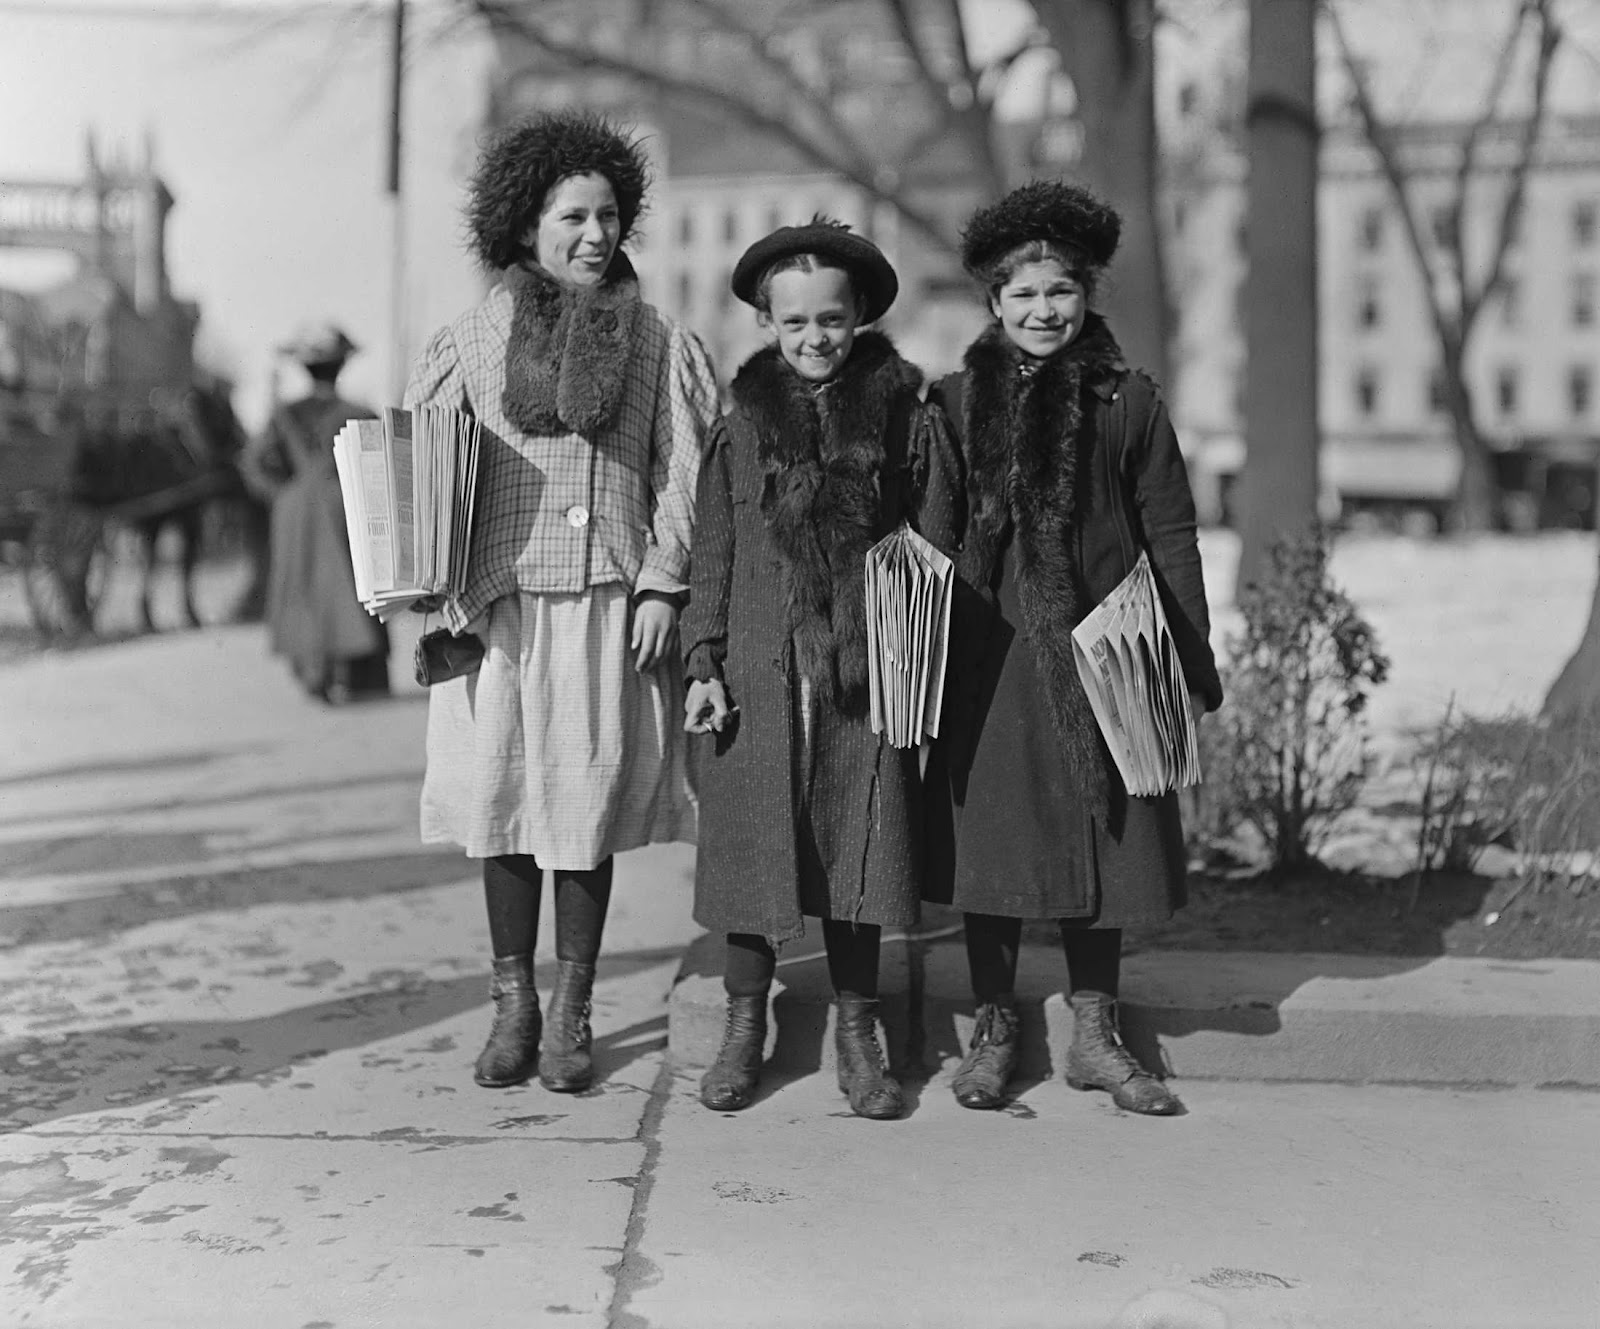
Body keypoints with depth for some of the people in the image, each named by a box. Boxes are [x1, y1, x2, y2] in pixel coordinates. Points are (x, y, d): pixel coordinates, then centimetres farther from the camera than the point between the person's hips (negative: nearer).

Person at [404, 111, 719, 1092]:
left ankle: (572, 1012, 15)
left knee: (588, 807, 2)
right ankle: (513, 1004, 18)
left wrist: (662, 585, -4)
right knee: (504, 804, 5)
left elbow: (685, 477, 4)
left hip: (612, 603, -1)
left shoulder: (659, 344, 6)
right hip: (500, 602, 1)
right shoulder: (471, 341, 7)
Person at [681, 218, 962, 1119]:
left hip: (868, 675, 0)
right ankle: (745, 1026, 22)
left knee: (860, 848, 6)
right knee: (752, 845, 5)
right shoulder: (742, 421, 5)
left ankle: (858, 1034, 20)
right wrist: (704, 662, 2)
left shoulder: (903, 413, 3)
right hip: (760, 672, 0)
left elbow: (936, 551, 4)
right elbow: (713, 553, 7)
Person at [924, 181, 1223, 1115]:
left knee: (1101, 837, 6)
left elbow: (1171, 536, 4)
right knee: (990, 837, 5)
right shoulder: (953, 403, 3)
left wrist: (1195, 660, 2)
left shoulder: (1129, 403, 2)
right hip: (986, 659, 0)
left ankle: (1096, 1035, 19)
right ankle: (994, 1029, 20)